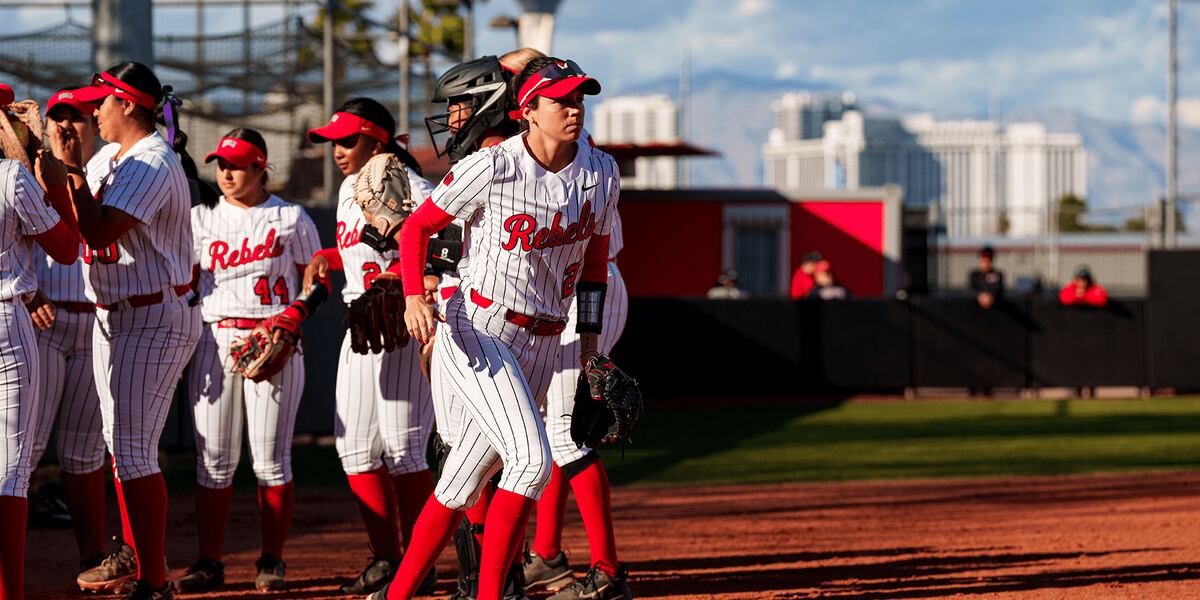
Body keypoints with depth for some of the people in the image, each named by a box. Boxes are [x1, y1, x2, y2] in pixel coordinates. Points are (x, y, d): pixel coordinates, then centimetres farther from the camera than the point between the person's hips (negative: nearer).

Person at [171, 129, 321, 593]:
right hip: (214, 340, 2)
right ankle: (208, 562, 4)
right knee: (213, 461, 0)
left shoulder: (291, 219, 6)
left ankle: (271, 560, 6)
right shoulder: (201, 218, 12)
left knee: (271, 459, -2)